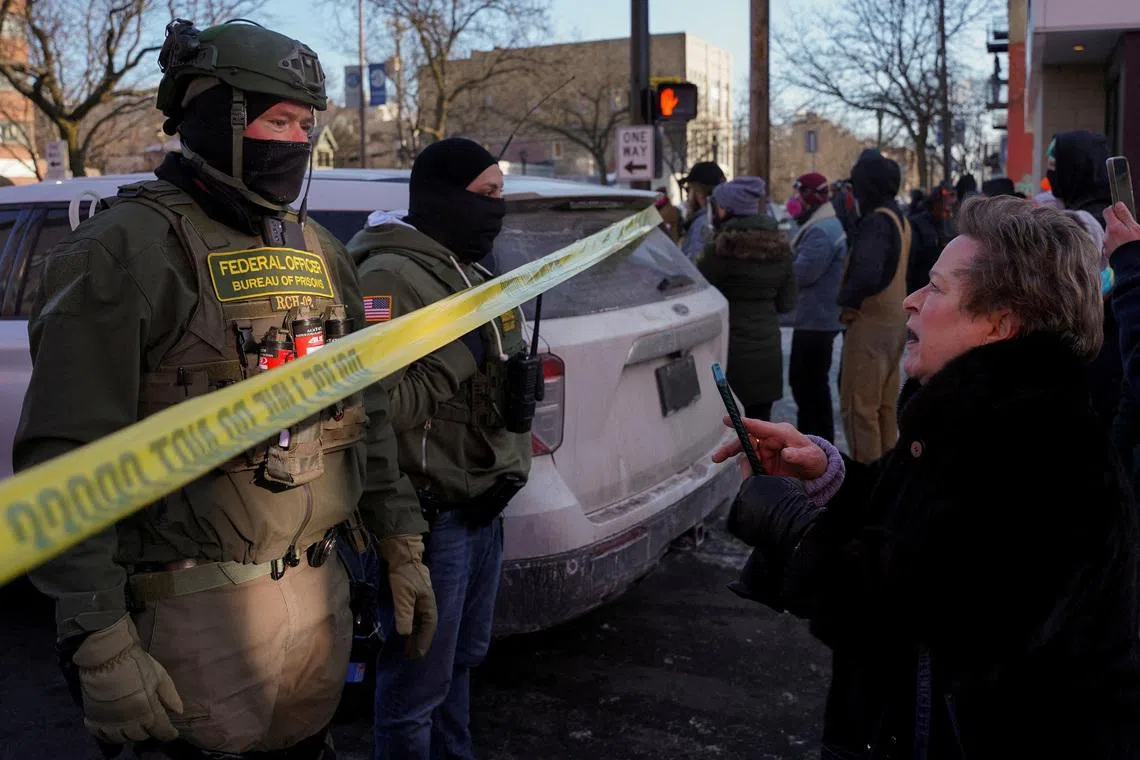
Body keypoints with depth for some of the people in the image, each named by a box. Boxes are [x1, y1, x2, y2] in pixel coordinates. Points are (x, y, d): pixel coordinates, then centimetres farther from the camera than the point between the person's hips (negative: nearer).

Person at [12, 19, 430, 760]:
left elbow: (367, 410, 16)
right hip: (201, 614, -6)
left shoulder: (321, 252, 11)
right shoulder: (127, 250, -11)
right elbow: (66, 465, -15)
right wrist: (100, 645, -18)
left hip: (320, 590, 7)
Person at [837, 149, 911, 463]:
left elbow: (866, 276, -32)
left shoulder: (876, 222, -18)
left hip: (870, 321, -9)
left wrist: (845, 298, -15)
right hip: (895, 320, 9)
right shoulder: (900, 220, 11)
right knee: (885, 404, 18)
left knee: (858, 406, -2)